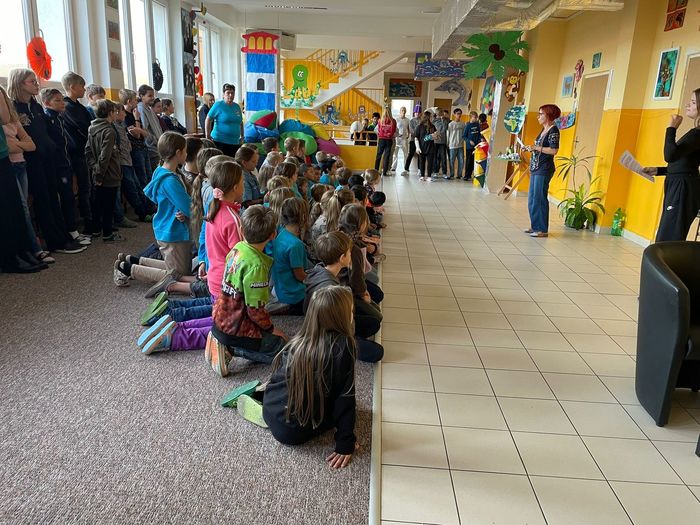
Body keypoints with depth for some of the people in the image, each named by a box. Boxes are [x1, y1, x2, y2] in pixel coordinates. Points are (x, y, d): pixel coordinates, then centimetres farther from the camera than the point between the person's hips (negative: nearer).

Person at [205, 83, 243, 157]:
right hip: (220, 141, -5)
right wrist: (208, 136, -5)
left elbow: (240, 123, 23)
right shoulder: (218, 105, -2)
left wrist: (242, 136, 17)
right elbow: (208, 120, -1)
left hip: (235, 143, 5)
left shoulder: (237, 106, 13)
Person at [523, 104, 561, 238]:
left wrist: (536, 147, -16)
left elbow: (554, 150, -18)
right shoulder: (544, 130, 16)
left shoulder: (553, 130, -10)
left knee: (539, 199, -7)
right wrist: (530, 148, 7)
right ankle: (535, 226, 21)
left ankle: (542, 229, 0)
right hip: (535, 168, 9)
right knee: (532, 199, 12)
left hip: (544, 169, -9)